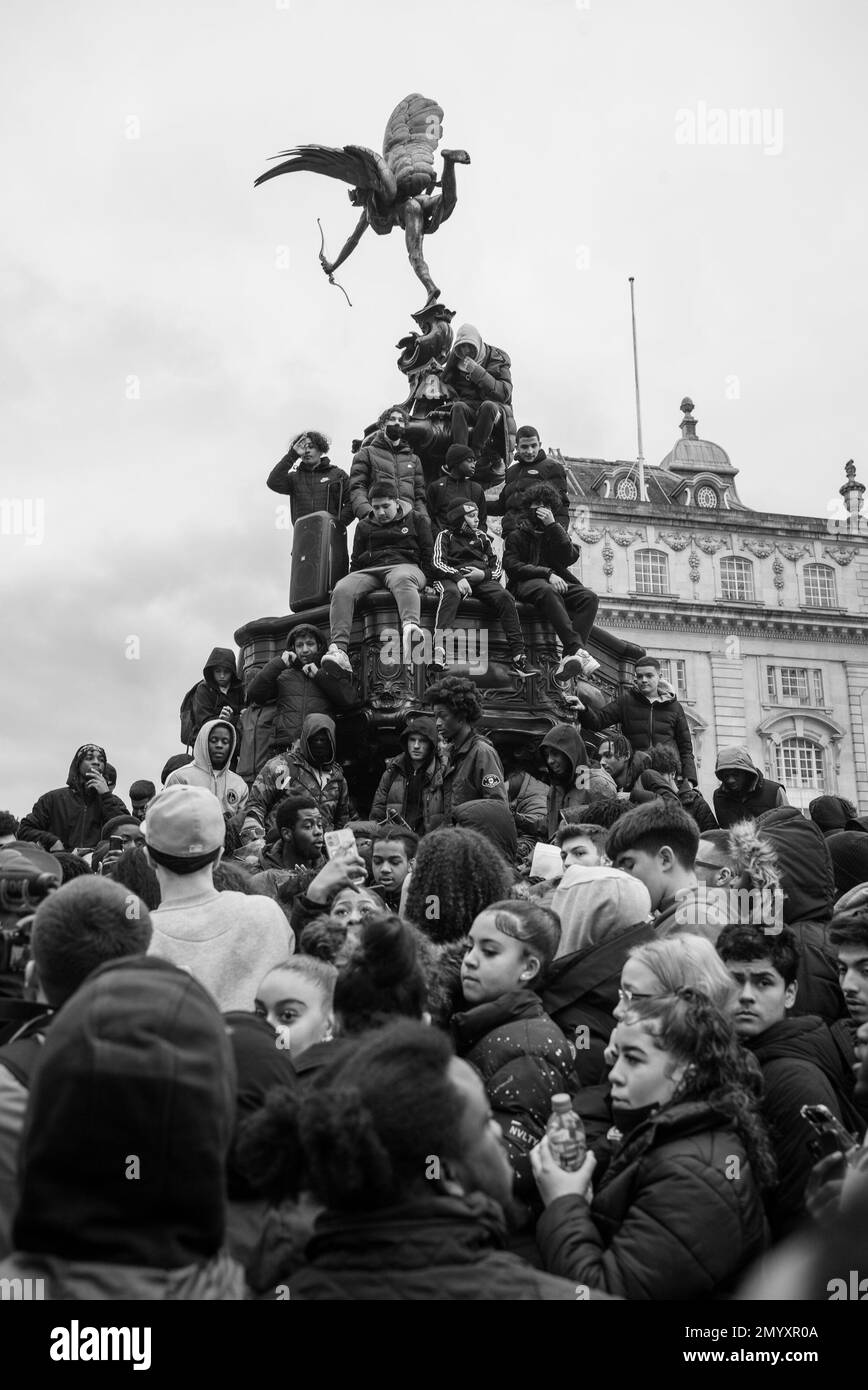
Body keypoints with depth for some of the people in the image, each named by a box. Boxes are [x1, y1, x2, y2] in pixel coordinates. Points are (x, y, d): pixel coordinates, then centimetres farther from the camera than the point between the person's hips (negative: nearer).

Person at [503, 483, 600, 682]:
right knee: (548, 591, -40)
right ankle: (578, 650, -54)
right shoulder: (517, 535, 15)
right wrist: (547, 573, -16)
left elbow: (570, 557, 3)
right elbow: (512, 566, -3)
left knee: (589, 598, -25)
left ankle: (570, 658, -42)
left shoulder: (556, 532, 24)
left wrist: (552, 526, -4)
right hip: (526, 584, -4)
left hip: (556, 583, 4)